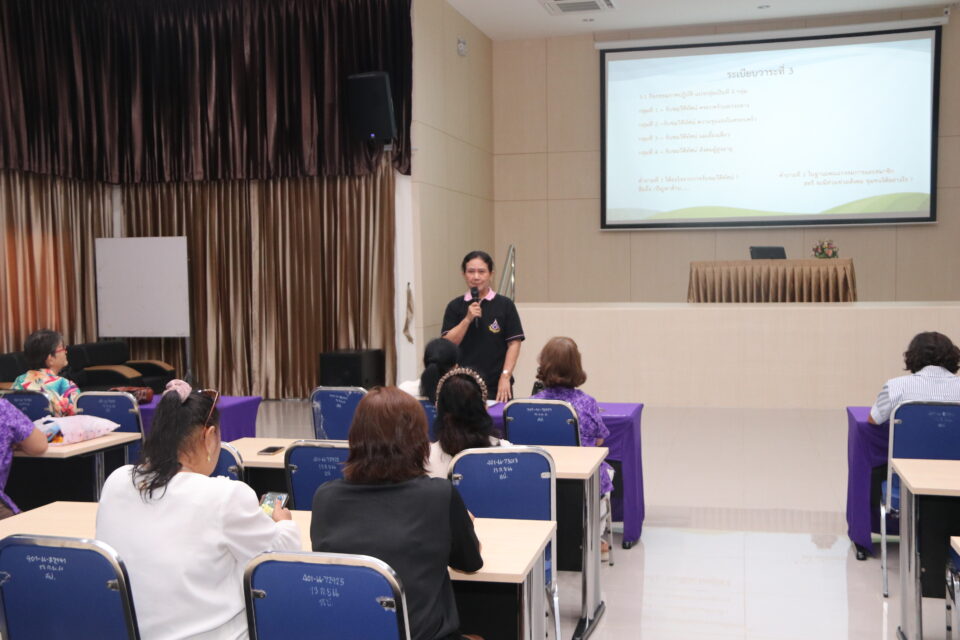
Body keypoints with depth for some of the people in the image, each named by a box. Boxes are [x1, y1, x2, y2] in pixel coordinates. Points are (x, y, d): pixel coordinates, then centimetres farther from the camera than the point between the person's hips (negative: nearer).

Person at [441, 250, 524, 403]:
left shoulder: (504, 305, 0)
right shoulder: (455, 306, 6)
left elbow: (514, 344, -1)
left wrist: (505, 377, -9)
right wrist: (468, 319, -12)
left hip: (496, 386, -1)